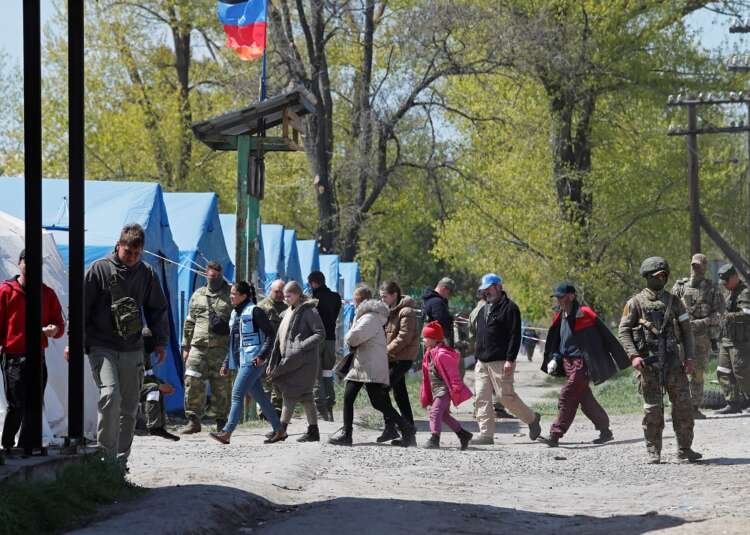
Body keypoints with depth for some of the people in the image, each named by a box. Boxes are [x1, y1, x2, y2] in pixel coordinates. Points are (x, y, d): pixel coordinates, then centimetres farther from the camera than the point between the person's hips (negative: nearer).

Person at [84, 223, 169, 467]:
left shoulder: (147, 273, 7)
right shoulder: (99, 269, -3)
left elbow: (158, 309, 17)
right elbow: (81, 307, -2)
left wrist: (160, 341, 12)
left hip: (133, 349, 4)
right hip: (102, 347, -4)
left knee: (129, 406, 5)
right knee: (110, 394, -22)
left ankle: (121, 458, 15)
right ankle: (106, 454, -15)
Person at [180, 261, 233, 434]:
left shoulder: (230, 295, 7)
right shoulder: (198, 295, 17)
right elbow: (189, 323, 20)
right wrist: (186, 346, 16)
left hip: (221, 348, -2)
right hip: (198, 347, 2)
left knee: (221, 386, -1)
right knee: (193, 382, -7)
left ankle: (221, 421, 8)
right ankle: (193, 421, -1)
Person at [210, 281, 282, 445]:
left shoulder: (254, 312, -10)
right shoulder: (235, 313, 16)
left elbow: (270, 334, -11)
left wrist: (262, 356, -19)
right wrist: (226, 363, 20)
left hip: (252, 361, -9)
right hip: (240, 361, 9)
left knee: (237, 394, -14)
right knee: (259, 396, 12)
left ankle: (227, 432, -17)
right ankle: (278, 430, 20)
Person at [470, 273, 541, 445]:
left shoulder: (509, 308, -6)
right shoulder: (483, 310, 21)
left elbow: (515, 336, -13)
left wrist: (510, 360, -20)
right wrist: (478, 357, 22)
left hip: (500, 362, -8)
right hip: (482, 363, 8)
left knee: (506, 396, -7)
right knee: (482, 399, 0)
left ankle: (532, 419, 14)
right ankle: (486, 434, 1)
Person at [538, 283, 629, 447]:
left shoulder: (585, 315, -11)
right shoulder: (560, 318, 11)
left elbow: (606, 337, -5)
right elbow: (555, 343, 20)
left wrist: (621, 359, 2)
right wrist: (554, 359, 0)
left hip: (581, 363, -8)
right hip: (568, 364, 8)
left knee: (567, 397, -14)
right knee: (586, 400, 14)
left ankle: (555, 436, -15)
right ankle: (605, 432, 26)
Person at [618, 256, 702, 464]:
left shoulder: (674, 302, 12)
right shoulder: (635, 303, 3)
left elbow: (686, 330, 13)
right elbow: (624, 331, -2)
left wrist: (689, 357, 2)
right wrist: (633, 356, -15)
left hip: (673, 361, 3)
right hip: (648, 362, -3)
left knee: (683, 404, 0)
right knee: (653, 408, -2)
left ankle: (684, 450, 7)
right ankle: (653, 452, 5)